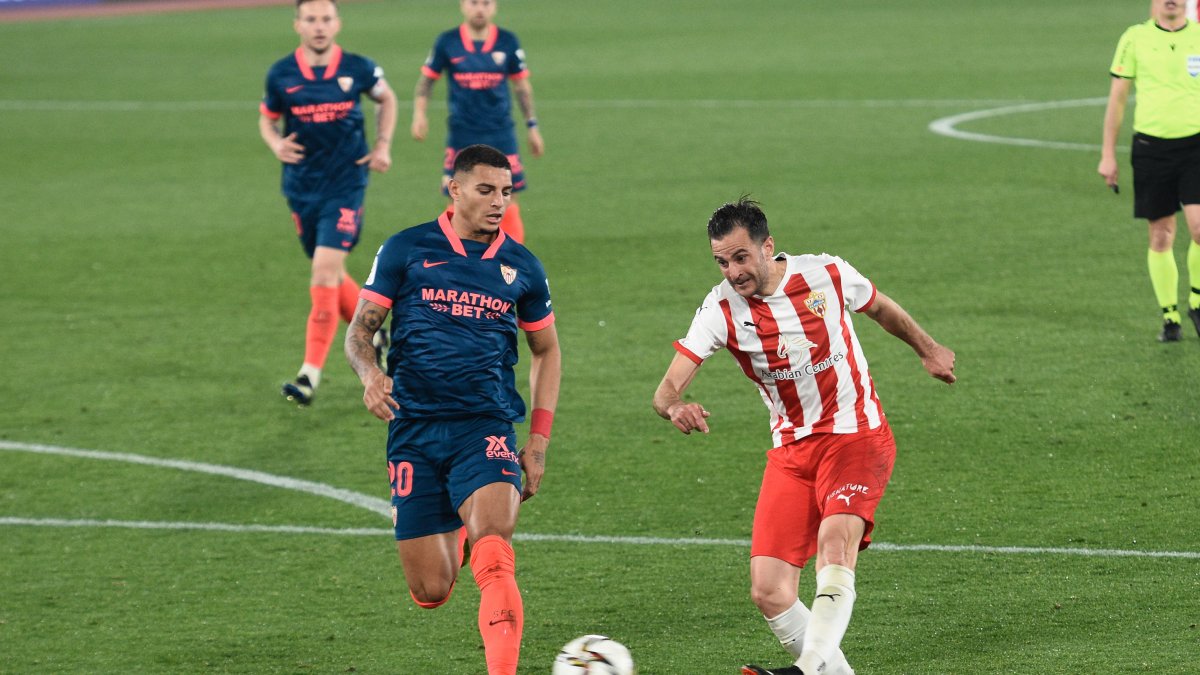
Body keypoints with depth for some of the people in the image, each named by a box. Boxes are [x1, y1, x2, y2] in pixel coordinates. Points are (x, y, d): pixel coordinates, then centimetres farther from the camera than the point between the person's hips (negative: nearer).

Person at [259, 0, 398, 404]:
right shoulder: (281, 75, -3)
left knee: (325, 272, -15)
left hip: (345, 184, -3)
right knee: (331, 275, 13)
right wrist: (276, 144, -10)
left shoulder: (358, 69, -4)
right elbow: (267, 119, 11)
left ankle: (311, 373, -14)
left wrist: (383, 147, 6)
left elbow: (386, 99, 16)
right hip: (302, 187, 3)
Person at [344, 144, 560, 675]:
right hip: (414, 429, 0)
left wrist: (539, 440, 12)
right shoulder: (406, 250, 3)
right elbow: (360, 330, 6)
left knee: (494, 561, -26)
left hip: (486, 430, 0)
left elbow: (546, 351, 21)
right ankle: (454, 536, 39)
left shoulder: (521, 267, 9)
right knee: (431, 592, 4)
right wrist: (370, 374, -17)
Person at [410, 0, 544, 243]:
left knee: (507, 203, -1)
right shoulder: (447, 43, -1)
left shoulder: (507, 42, 1)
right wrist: (419, 114, -6)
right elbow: (426, 79, 8)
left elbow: (522, 86, 10)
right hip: (462, 138, -1)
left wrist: (532, 125, 9)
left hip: (501, 135, 1)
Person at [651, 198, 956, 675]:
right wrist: (675, 408, -39)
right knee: (769, 592, -10)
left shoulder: (827, 275, -8)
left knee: (836, 538, -31)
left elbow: (881, 308, 15)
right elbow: (667, 390, -16)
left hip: (856, 434, -3)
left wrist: (928, 349, 26)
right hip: (791, 451, 3)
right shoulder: (721, 309, -8)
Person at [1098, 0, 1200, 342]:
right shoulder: (1135, 38, 2)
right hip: (1151, 145, 0)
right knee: (1161, 237, 4)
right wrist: (1107, 155, 3)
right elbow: (1116, 98, 6)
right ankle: (1170, 317, 16)